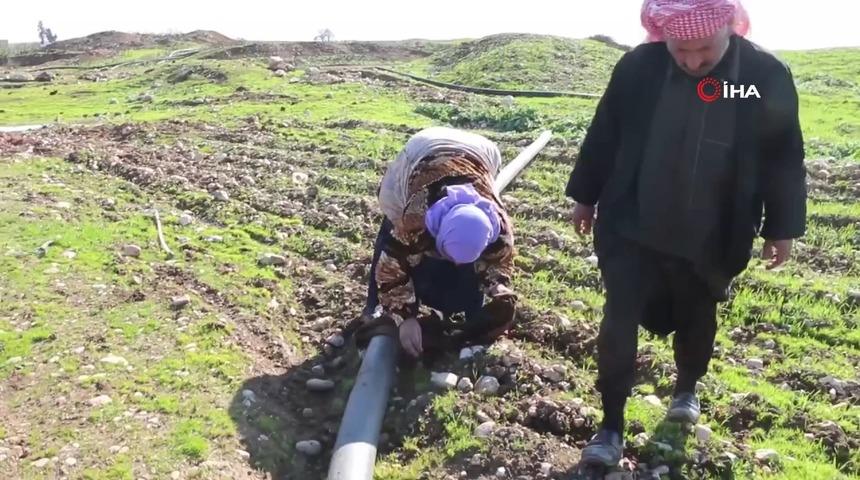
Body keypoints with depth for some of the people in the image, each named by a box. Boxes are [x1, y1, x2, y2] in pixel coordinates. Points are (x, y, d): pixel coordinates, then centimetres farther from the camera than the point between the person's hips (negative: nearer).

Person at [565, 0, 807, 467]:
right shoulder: (638, 65, -11)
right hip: (631, 228, 0)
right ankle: (612, 425, 15)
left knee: (696, 319, 19)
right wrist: (585, 196, 8)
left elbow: (784, 158, -1)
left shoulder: (768, 75, -11)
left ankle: (687, 389, 48)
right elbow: (603, 135, 1)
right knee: (618, 323, -1)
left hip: (710, 239, 1)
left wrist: (782, 227, 3)